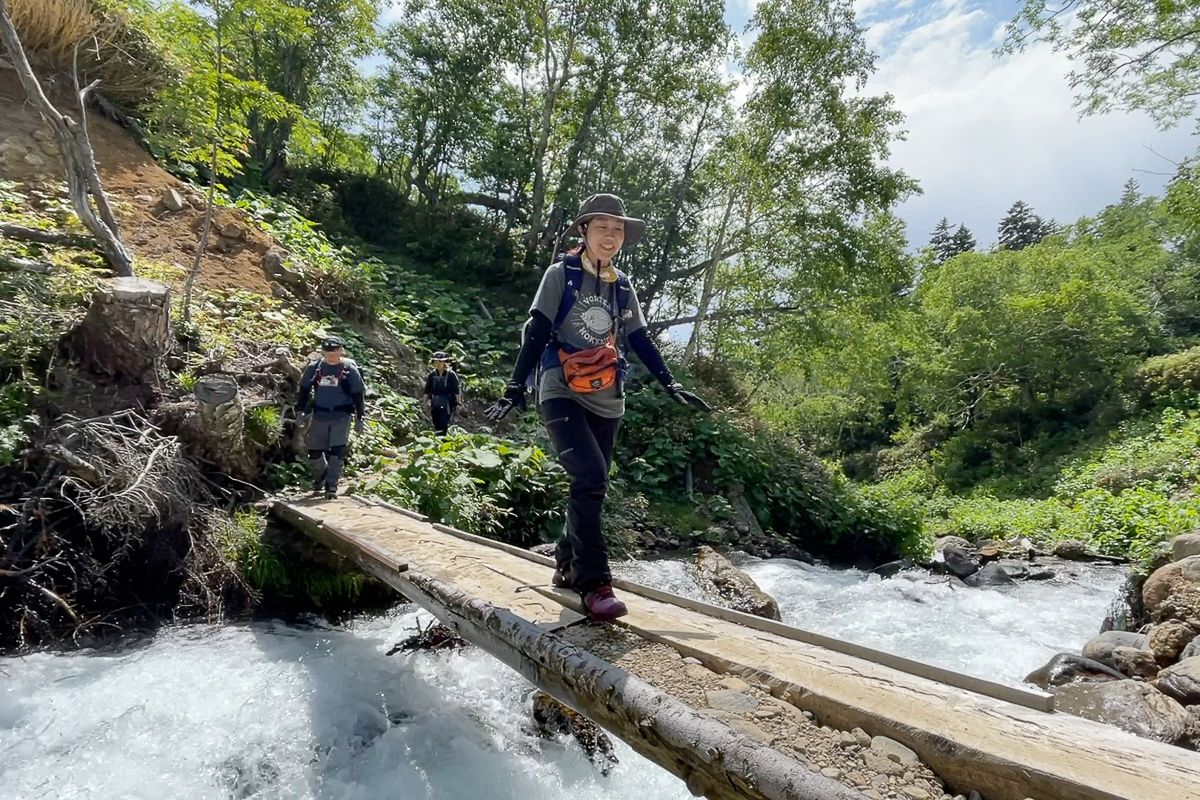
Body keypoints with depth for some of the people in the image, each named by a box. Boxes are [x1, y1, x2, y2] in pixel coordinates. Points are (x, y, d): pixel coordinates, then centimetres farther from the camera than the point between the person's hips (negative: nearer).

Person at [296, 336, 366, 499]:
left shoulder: (349, 369, -6)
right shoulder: (314, 367, 0)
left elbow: (358, 395, -2)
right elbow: (304, 390, 10)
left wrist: (359, 419, -2)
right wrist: (300, 411, 5)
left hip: (341, 416, -3)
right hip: (319, 415, 3)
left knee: (337, 451, -9)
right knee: (314, 449, 10)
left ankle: (331, 486, -2)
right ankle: (320, 478, 37)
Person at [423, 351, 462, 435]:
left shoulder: (451, 374, -8)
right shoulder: (432, 375, 4)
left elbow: (457, 390, -7)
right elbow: (427, 390, 12)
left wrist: (458, 403, -9)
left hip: (448, 405, -5)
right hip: (435, 405, 5)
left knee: (443, 425, -15)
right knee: (437, 426, 9)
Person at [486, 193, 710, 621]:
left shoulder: (623, 287, 13)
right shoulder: (561, 274, -1)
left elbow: (641, 341, 14)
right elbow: (536, 331, -7)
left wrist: (672, 385, 6)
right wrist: (516, 385, -15)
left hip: (606, 402, 5)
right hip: (562, 394, -5)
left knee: (591, 486, 8)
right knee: (590, 479, -21)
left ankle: (567, 566, 26)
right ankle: (594, 582, -15)